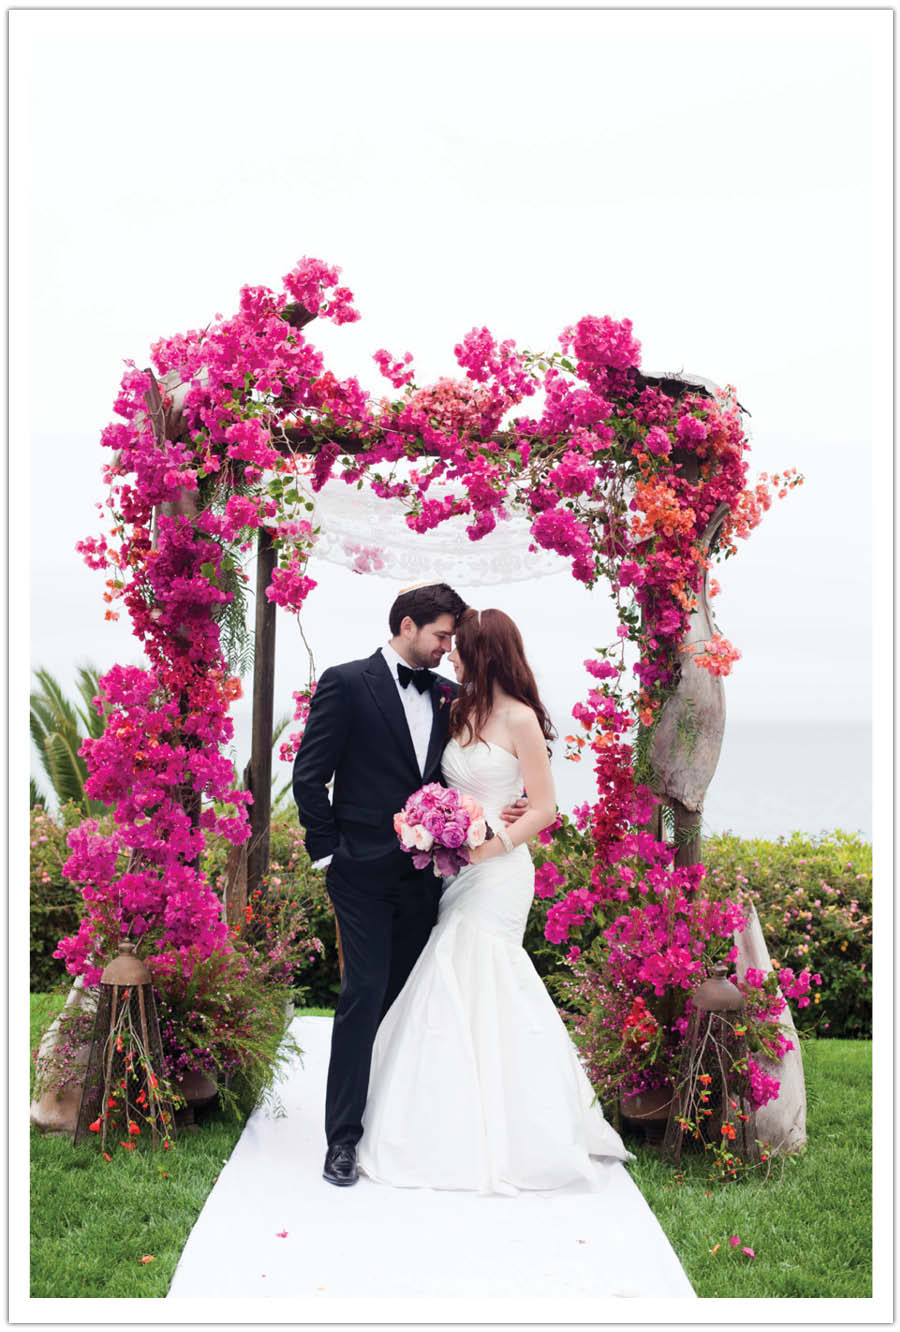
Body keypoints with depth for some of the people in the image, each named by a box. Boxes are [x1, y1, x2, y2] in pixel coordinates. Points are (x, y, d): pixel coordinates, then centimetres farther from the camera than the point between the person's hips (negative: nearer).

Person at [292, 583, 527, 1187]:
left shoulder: (448, 696, 11)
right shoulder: (346, 683, -5)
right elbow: (310, 774, -5)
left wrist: (494, 812, -3)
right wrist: (329, 850, -7)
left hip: (425, 871, 5)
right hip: (365, 871, -5)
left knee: (409, 998, 10)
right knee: (365, 995, -5)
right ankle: (344, 1137, 4)